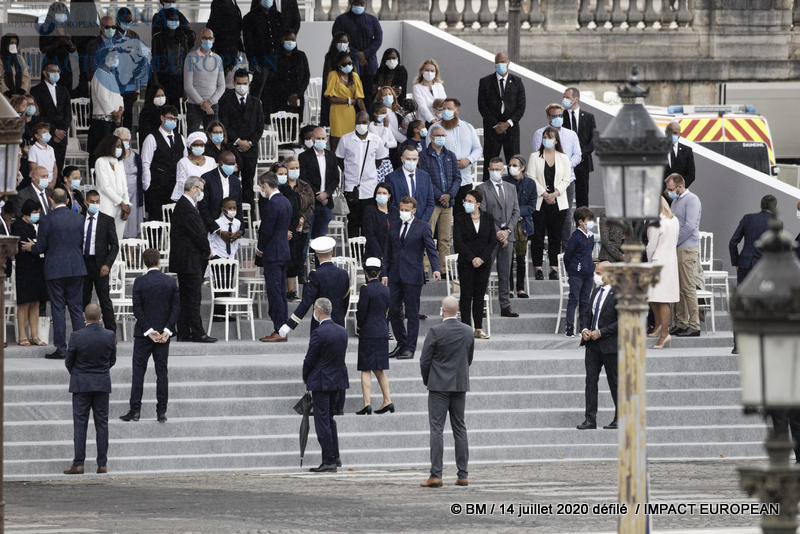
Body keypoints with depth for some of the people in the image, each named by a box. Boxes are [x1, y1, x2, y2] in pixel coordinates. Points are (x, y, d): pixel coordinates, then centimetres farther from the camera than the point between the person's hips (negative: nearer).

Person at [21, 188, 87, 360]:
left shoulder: (47, 221, -11)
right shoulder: (79, 219, 2)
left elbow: (41, 247, -7)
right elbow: (81, 243, 10)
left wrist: (31, 247, 16)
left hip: (55, 270, -4)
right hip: (76, 268, 4)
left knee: (58, 309, 0)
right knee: (76, 308, 9)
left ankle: (61, 348, -1)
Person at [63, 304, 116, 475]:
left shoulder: (77, 336, -16)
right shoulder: (109, 336, -8)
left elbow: (69, 362, -5)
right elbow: (112, 360, 5)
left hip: (81, 384, -2)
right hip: (103, 383, 2)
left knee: (80, 424, 1)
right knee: (102, 423, 8)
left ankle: (78, 464, -3)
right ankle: (102, 464, 7)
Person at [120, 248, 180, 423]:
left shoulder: (140, 282, -9)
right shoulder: (170, 281, -1)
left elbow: (137, 310, -12)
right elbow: (176, 307, -4)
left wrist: (149, 330, -9)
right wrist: (167, 330, -6)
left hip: (143, 334, -3)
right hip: (164, 333, 3)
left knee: (138, 370, 4)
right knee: (162, 371, 7)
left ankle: (135, 410, 1)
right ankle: (161, 412, 6)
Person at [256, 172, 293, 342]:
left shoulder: (271, 205, -18)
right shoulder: (286, 202, 12)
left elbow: (266, 230, -18)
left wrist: (260, 248, -3)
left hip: (272, 254, -10)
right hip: (284, 252, 10)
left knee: (274, 292, -7)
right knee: (280, 291, 12)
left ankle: (279, 331, -7)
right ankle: (283, 328, 15)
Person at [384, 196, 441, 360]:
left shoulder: (422, 228, -1)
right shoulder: (394, 227, 12)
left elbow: (431, 250, -6)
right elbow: (388, 252, 16)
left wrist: (436, 269, -22)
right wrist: (385, 273, 11)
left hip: (412, 276, -5)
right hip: (395, 276, 5)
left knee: (412, 314, 0)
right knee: (393, 311, 5)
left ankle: (410, 348, 5)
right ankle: (401, 343, 21)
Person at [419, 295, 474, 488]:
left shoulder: (436, 332, -14)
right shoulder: (468, 331, 2)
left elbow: (425, 360, -9)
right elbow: (469, 359, 12)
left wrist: (427, 381, 7)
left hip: (440, 385, -5)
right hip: (460, 385, 5)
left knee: (436, 429, -5)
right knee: (460, 428, 10)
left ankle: (436, 475, -11)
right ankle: (463, 475, 10)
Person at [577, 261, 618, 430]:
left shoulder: (617, 294, -13)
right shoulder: (596, 291, 11)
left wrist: (601, 332, -18)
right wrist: (585, 330, 1)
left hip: (609, 345, -7)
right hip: (593, 343, 7)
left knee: (614, 382, 3)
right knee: (590, 380, 3)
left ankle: (620, 419, 14)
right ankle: (590, 419, 5)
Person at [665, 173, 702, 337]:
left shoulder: (691, 200, -10)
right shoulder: (675, 200, 18)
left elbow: (689, 226, -18)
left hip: (687, 249, -9)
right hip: (676, 250, 9)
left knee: (688, 288, -9)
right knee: (678, 288, 9)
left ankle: (694, 326, -7)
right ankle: (681, 324, 13)